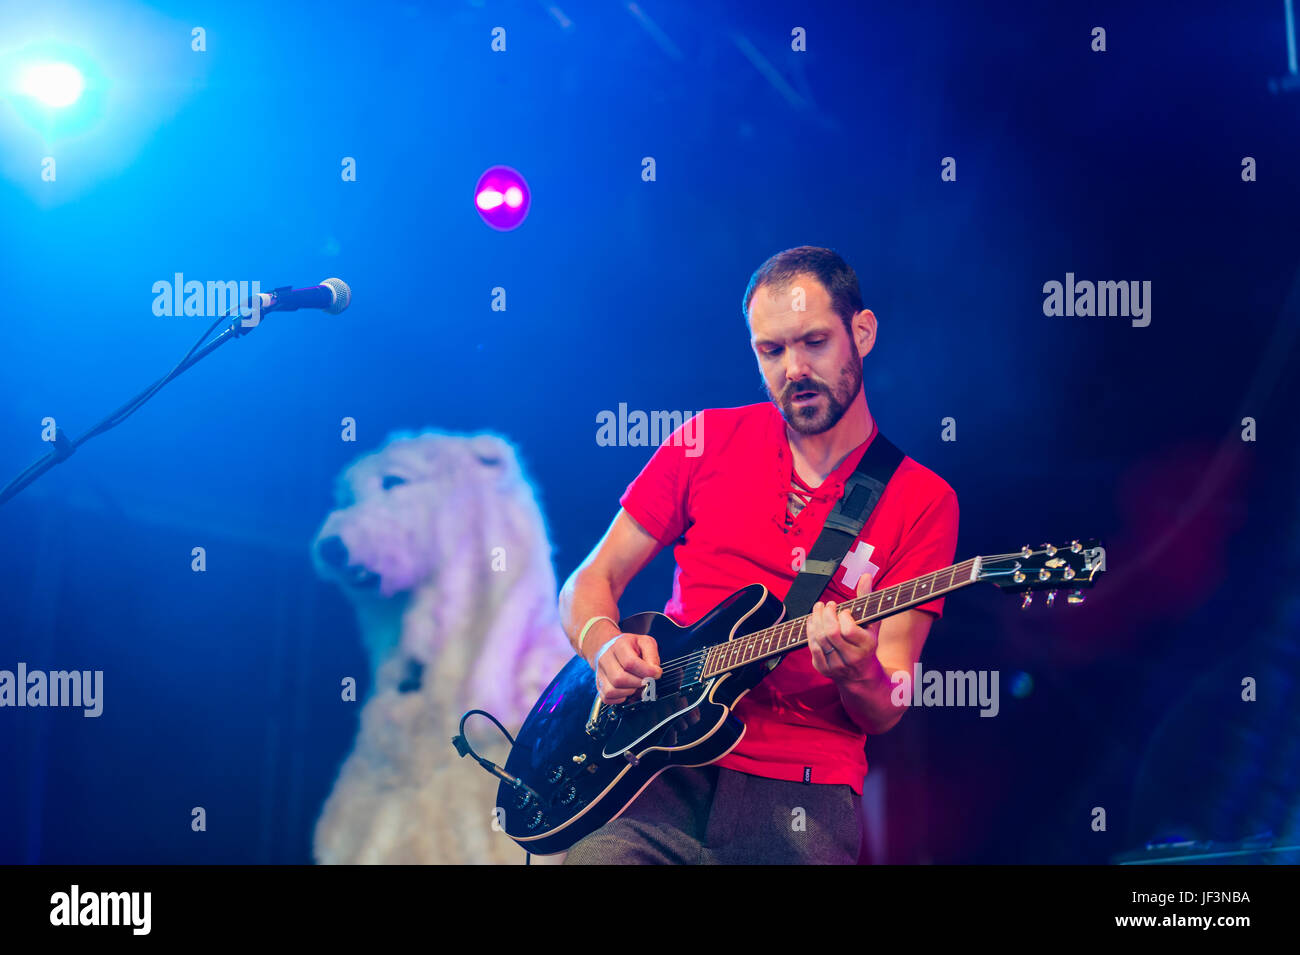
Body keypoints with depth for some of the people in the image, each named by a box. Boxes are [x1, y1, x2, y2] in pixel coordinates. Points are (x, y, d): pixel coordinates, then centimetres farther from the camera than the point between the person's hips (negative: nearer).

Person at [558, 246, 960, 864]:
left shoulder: (922, 501, 3)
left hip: (803, 787, 0)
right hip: (658, 772, 1)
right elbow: (589, 583, 12)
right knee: (593, 855, -27)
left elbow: (884, 715, 1)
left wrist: (860, 677, -22)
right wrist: (603, 645, -9)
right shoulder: (710, 440, 9)